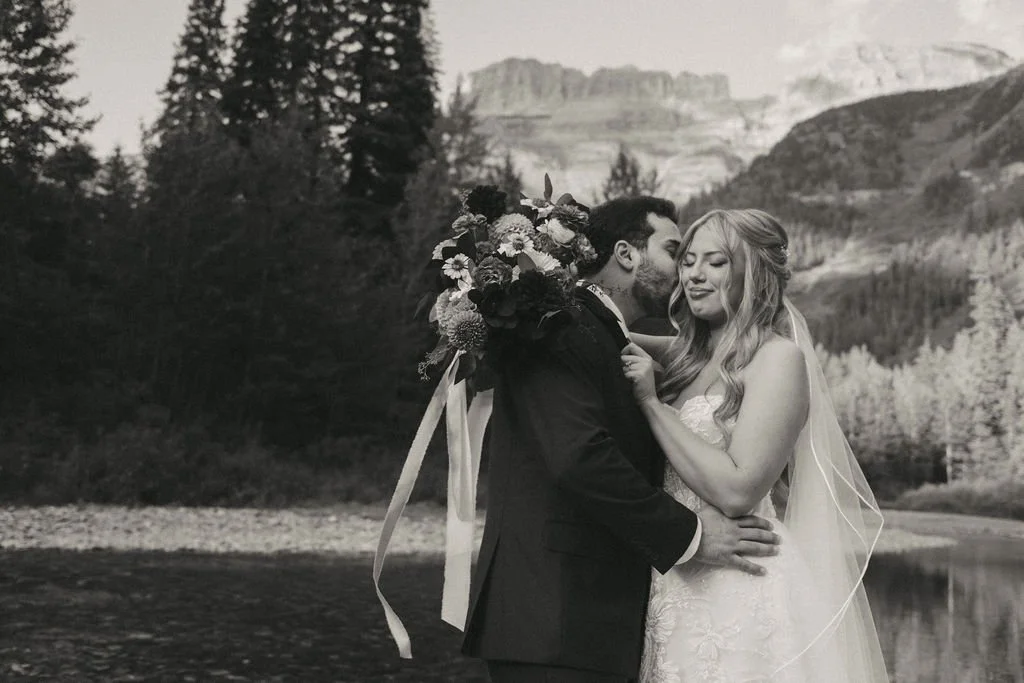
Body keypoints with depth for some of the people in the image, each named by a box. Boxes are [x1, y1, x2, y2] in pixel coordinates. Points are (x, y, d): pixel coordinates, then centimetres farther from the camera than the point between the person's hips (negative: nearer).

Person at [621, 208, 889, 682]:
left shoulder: (777, 357, -10)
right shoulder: (691, 353, 11)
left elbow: (737, 492, -18)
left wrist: (651, 402, -15)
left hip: (742, 592, -7)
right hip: (677, 588, 7)